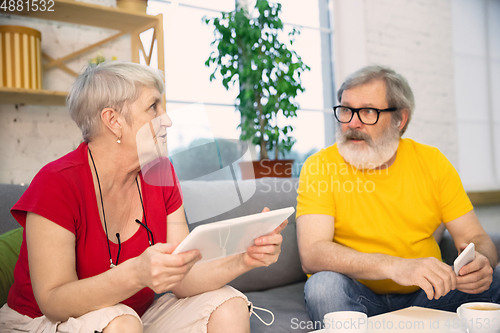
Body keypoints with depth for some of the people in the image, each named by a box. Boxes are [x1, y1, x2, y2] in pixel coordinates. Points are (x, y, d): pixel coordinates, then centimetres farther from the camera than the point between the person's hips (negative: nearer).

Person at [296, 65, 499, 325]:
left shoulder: (431, 162, 0)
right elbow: (311, 254, -23)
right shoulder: (320, 166, -11)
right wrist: (395, 266, -36)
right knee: (324, 284, -33)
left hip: (425, 294, 3)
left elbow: (476, 238, 1)